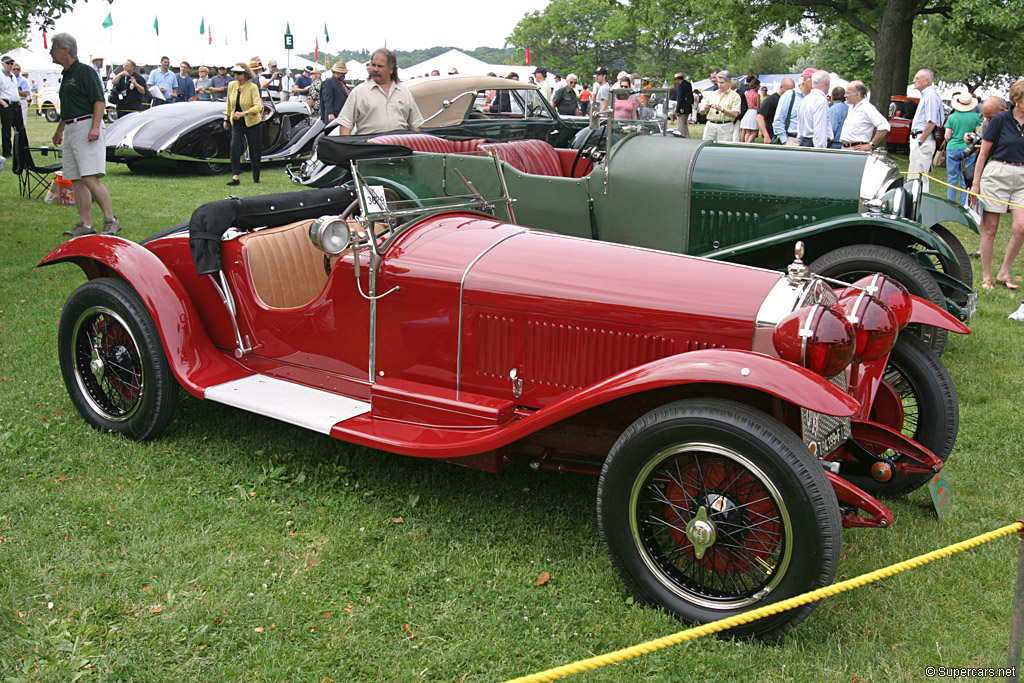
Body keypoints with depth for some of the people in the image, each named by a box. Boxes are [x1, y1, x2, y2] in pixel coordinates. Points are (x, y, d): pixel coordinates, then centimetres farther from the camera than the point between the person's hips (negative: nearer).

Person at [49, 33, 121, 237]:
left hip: (86, 127, -9)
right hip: (71, 130, 9)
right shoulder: (65, 76, 20)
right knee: (77, 180, 5)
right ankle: (85, 224, 7)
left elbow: (99, 101, -14)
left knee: (90, 179, -16)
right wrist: (59, 130, 31)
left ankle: (111, 221, -11)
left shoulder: (85, 71, -6)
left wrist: (95, 127, -23)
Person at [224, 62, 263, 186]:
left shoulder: (253, 87, -15)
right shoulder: (231, 85, 0)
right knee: (234, 145, -16)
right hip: (236, 123, 3)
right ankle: (235, 176, -19)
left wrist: (243, 113, -36)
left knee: (254, 150, 4)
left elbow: (258, 106, -25)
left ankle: (256, 178, 20)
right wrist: (227, 119, 20)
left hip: (251, 122, -3)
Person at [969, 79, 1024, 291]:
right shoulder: (1000, 120, -3)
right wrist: (975, 183, -3)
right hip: (997, 174, -3)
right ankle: (986, 276, 11)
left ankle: (1004, 274, 7)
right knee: (990, 229, 1)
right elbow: (983, 153, 0)